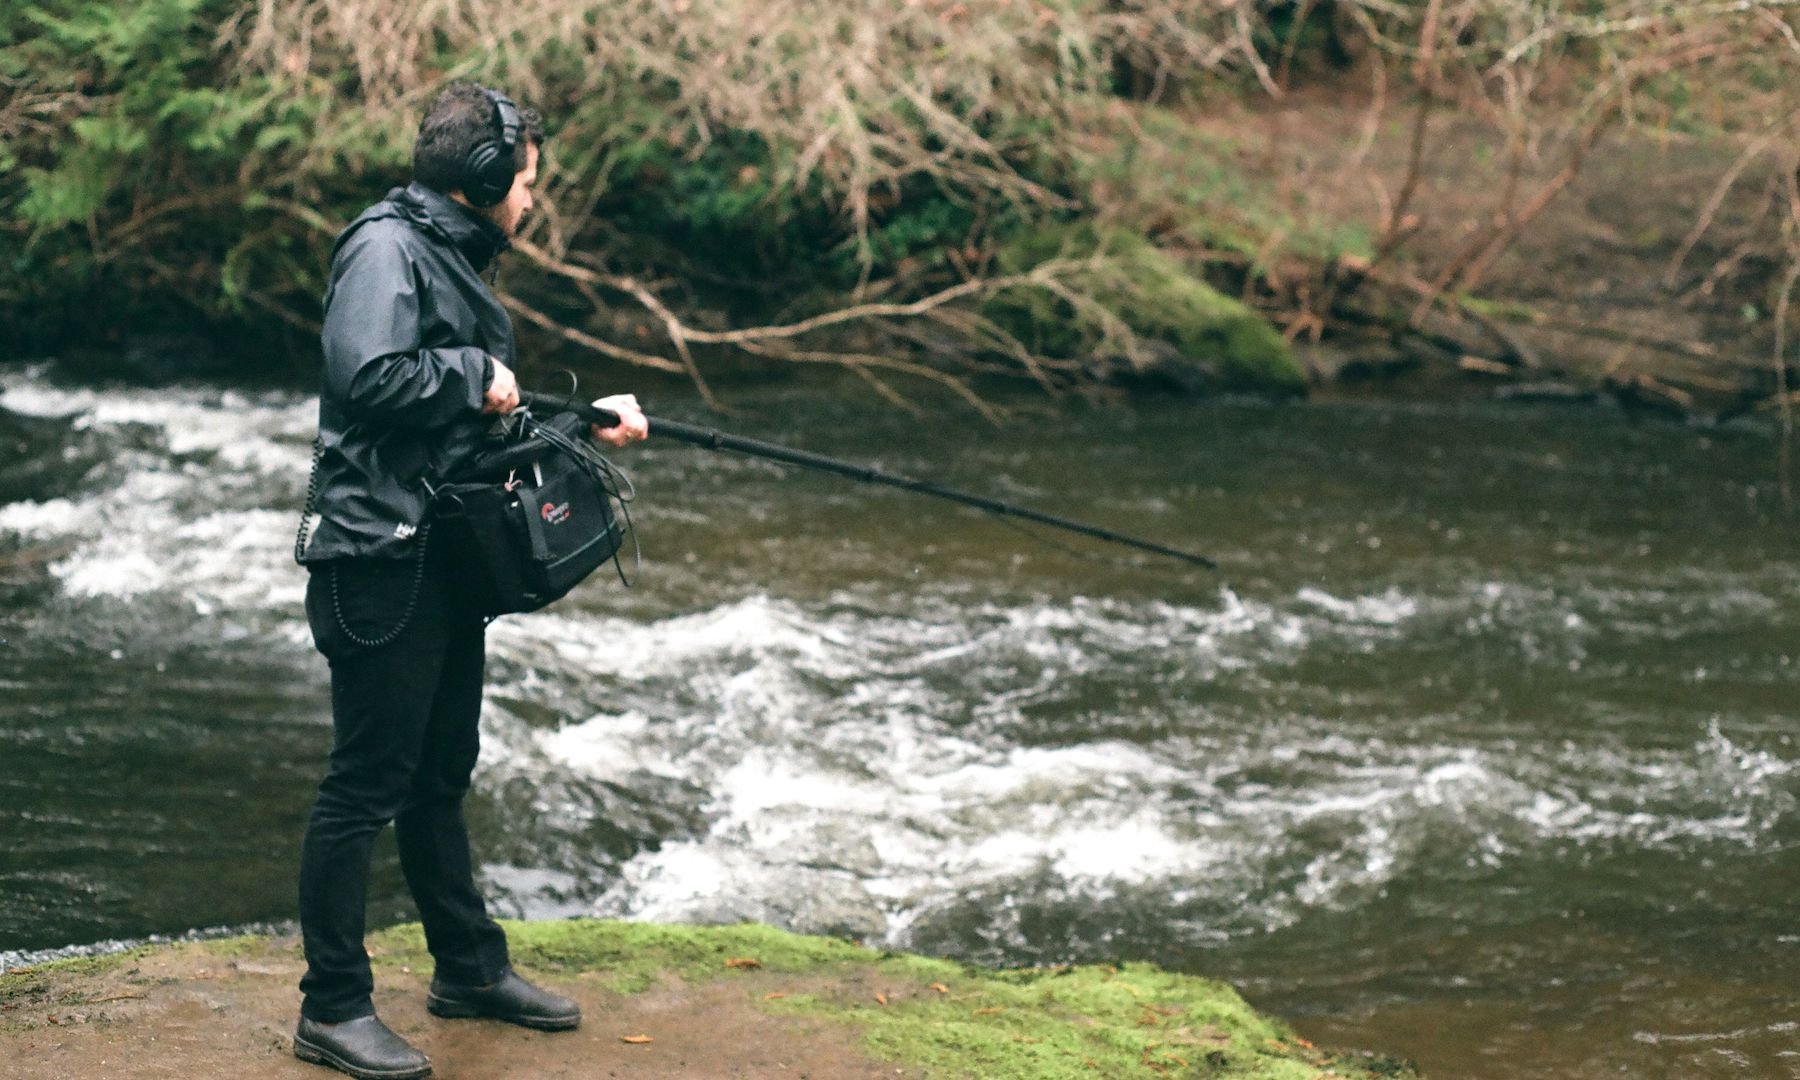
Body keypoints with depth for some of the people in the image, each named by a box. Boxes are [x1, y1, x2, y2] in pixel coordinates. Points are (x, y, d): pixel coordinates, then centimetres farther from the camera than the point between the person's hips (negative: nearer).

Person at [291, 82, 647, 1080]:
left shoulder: (457, 259, 18)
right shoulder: (387, 247, -12)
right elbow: (369, 376, -27)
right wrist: (474, 376, -15)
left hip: (446, 563, 10)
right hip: (381, 558, -10)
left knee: (439, 775, 19)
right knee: (365, 783, -6)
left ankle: (469, 968, 31)